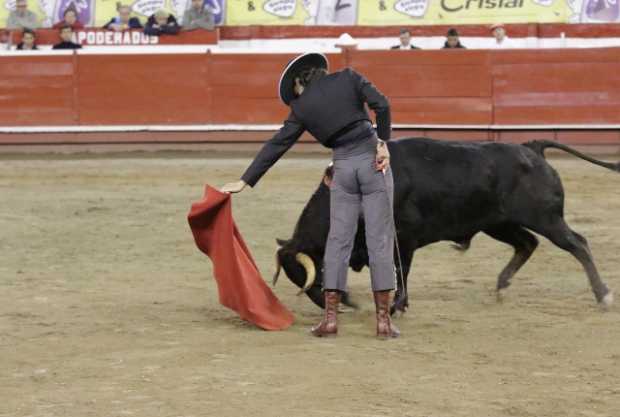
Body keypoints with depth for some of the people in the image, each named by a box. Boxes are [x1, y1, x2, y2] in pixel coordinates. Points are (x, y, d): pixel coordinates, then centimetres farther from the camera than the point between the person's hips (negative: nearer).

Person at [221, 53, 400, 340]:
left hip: (343, 166, 0)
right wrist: (383, 143, -4)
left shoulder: (301, 108, 7)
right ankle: (384, 320, 1)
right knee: (380, 239, 1)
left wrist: (245, 182, 13)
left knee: (338, 240, 8)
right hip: (372, 159, 0)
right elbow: (381, 104, -8)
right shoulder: (348, 79, 6)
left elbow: (276, 146, 9)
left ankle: (330, 318, 4)